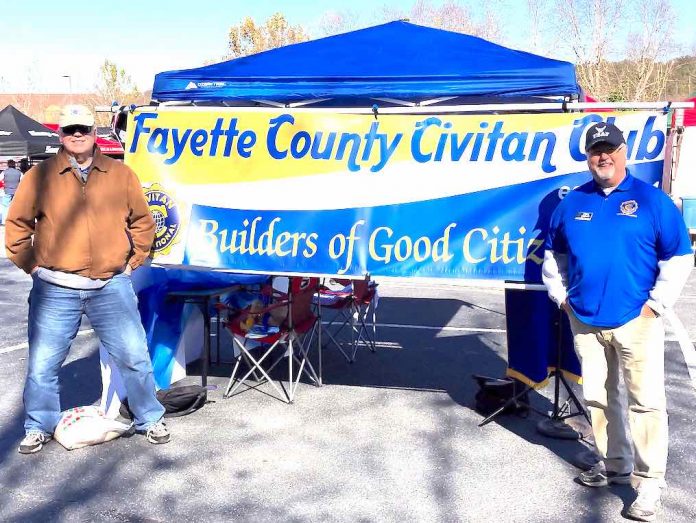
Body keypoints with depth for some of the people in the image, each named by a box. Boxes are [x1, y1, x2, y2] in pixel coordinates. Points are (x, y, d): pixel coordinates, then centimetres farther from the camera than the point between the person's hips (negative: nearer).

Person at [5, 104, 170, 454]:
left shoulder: (121, 175, 5)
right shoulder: (40, 176, 2)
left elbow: (142, 222, 12)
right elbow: (16, 225, 8)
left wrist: (131, 262, 7)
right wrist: (33, 266, 4)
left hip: (112, 287, 1)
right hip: (56, 290, 0)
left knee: (134, 356, 3)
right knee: (43, 362, 6)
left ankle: (150, 419, 21)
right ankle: (38, 427, 26)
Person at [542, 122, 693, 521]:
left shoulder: (651, 200, -3)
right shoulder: (572, 203, 8)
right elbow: (554, 254, 19)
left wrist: (656, 304, -8)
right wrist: (561, 295, 11)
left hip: (635, 321, -4)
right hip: (585, 322, 4)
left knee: (646, 402, -1)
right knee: (598, 398, 13)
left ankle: (649, 483, 8)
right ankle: (613, 464, 31)